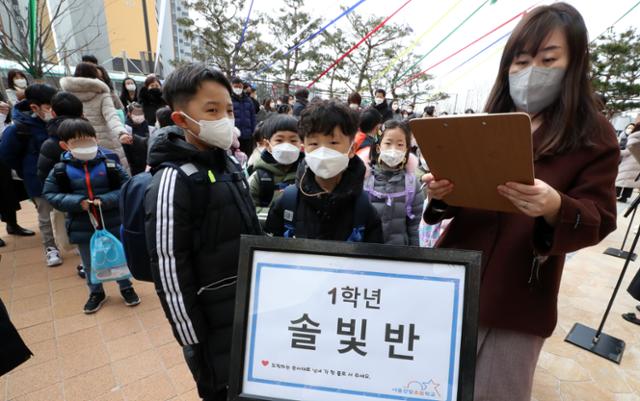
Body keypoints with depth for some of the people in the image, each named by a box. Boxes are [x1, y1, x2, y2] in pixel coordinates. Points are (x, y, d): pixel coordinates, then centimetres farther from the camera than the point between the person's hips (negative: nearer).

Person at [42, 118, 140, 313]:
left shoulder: (109, 162, -11)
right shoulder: (61, 168, -8)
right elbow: (50, 194, -2)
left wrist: (106, 200, -24)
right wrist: (77, 202, -17)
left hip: (113, 222, -1)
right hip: (82, 227, 2)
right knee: (90, 264, 19)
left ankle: (126, 287, 37)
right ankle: (96, 293, 41)